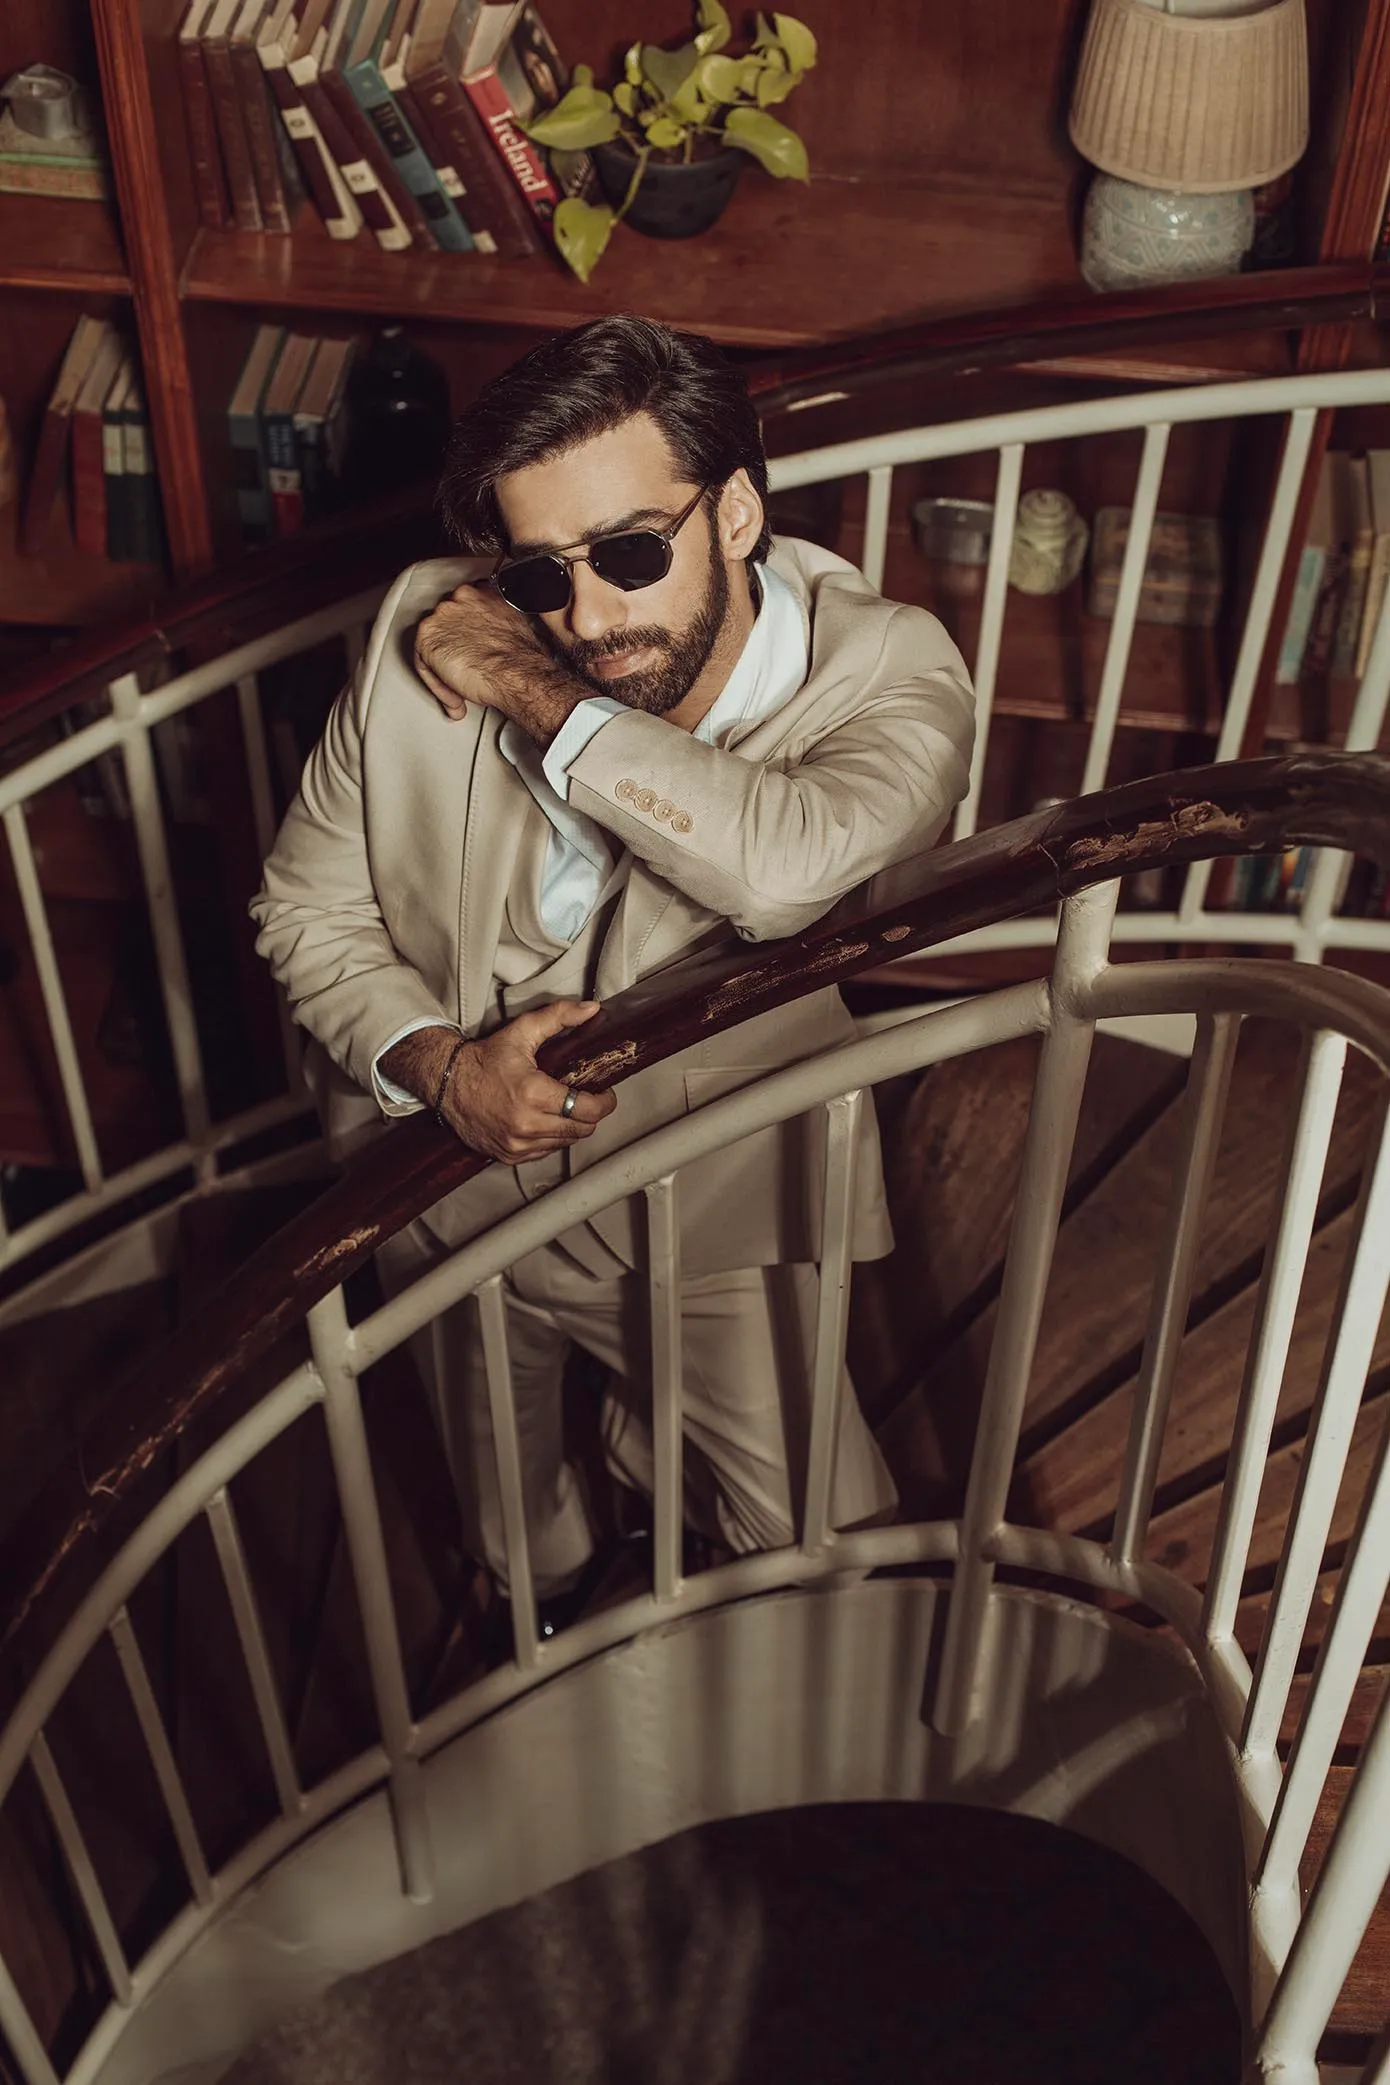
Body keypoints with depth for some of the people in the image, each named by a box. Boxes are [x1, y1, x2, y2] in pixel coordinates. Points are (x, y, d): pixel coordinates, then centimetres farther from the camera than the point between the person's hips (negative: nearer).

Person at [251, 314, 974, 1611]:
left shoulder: (886, 668, -24)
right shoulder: (431, 632, -16)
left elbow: (791, 866, -46)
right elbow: (308, 907, -5)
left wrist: (529, 689, -35)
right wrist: (438, 1062, -25)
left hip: (716, 1213, -2)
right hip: (456, 1186, 2)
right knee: (514, 1549, 23)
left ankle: (654, 1442, 35)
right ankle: (545, 1602, 61)